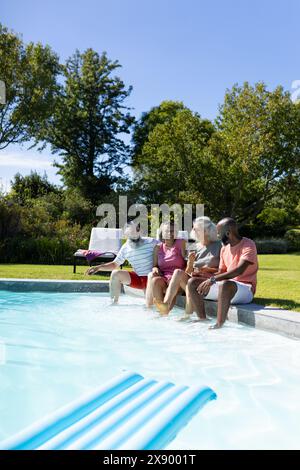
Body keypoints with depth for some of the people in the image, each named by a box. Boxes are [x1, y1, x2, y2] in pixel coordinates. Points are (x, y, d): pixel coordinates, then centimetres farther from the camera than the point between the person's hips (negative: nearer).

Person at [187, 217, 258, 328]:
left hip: (245, 289, -8)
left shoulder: (248, 245, -12)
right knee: (192, 283, -4)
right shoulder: (224, 248, 13)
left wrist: (213, 279, -30)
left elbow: (239, 270, -26)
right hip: (227, 285, 8)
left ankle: (219, 324, -38)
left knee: (225, 284, -42)